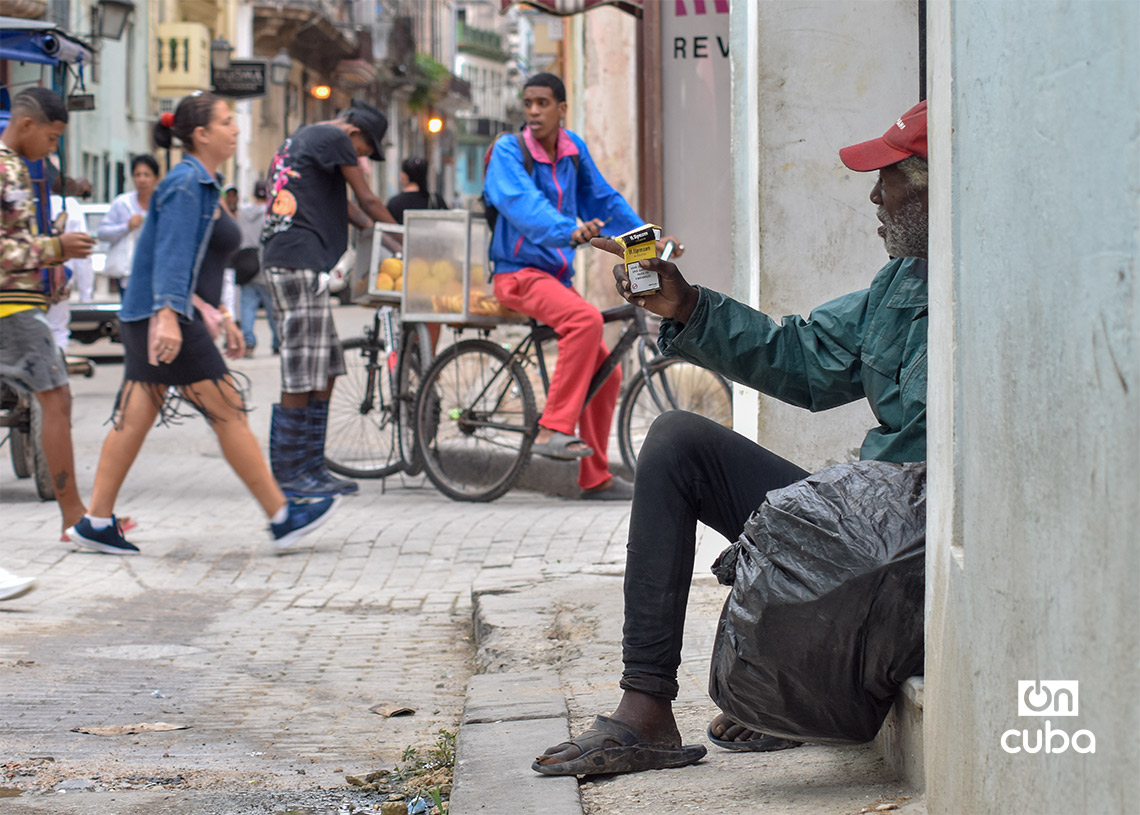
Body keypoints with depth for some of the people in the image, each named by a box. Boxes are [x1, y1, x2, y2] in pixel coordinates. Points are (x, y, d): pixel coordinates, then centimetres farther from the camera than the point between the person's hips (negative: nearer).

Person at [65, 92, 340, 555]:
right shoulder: (185, 183, -12)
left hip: (149, 321, 10)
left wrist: (220, 317, 28)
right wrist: (167, 315, -33)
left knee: (133, 418, 7)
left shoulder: (201, 185, 19)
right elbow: (172, 254, -24)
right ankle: (282, 518, -1)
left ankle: (96, 522, 7)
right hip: (167, 318, -10)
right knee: (228, 412, -6)